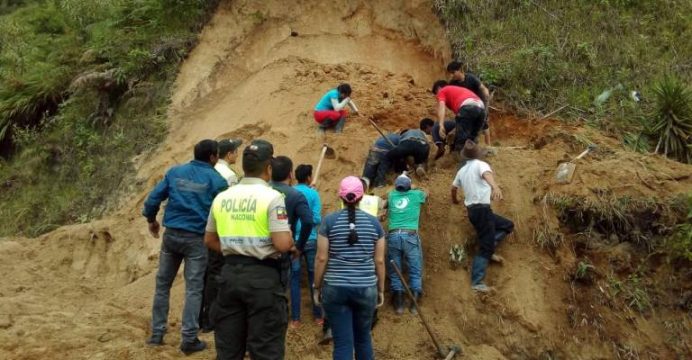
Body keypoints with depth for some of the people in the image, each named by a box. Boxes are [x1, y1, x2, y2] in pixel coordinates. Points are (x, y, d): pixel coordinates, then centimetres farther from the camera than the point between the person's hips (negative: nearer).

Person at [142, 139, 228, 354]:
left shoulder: (174, 172, 6)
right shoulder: (216, 180, -3)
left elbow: (153, 199, 4)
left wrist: (151, 220, 21)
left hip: (171, 235, 3)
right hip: (197, 239, -3)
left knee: (162, 285, 14)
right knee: (194, 289, 2)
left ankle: (157, 334, 18)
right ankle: (189, 339, 1)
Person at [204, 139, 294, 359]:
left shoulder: (222, 197, 7)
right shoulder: (272, 197, -11)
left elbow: (209, 240, 16)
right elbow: (283, 244, -18)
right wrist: (290, 239, 3)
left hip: (230, 273, 5)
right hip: (263, 275, -5)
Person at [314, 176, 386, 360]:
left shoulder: (329, 220, -4)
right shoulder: (374, 222, 1)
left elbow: (321, 258, -5)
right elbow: (379, 261, 2)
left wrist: (317, 287, 6)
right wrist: (381, 289, 13)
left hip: (335, 289, -1)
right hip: (366, 289, 2)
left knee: (342, 342, 2)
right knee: (363, 338, 20)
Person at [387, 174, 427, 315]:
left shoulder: (392, 195, 16)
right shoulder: (416, 194, 12)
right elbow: (426, 194, 37)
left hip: (393, 235, 2)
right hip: (410, 235, -2)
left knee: (395, 271, 6)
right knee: (415, 270, 5)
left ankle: (399, 304, 1)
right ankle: (414, 304, -1)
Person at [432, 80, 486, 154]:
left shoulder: (442, 91, 23)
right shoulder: (460, 89, 43)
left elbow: (441, 106, 2)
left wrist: (441, 126, -10)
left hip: (467, 107, -7)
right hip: (481, 107, 7)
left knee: (461, 141, -4)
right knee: (470, 140, 18)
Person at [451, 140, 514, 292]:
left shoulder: (462, 170, 17)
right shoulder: (481, 165, -6)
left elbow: (454, 187, 30)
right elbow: (487, 174, -30)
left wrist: (455, 200, 52)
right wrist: (495, 186, -51)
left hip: (472, 210, 8)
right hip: (481, 209, -8)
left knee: (508, 225, 20)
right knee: (485, 247, -8)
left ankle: (488, 247, 2)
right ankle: (477, 282, -14)